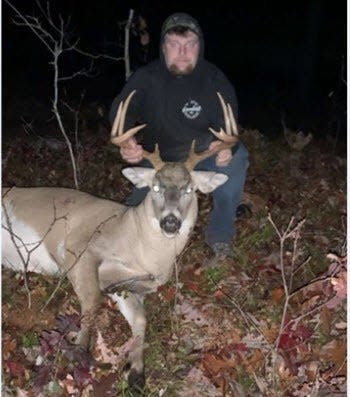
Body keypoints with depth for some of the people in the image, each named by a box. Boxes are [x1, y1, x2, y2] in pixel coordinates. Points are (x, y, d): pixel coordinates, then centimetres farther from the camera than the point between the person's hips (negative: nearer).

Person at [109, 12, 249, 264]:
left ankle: (220, 236, -17)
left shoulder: (215, 80, -16)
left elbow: (228, 125, -23)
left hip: (203, 155, -1)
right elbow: (121, 111, -30)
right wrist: (125, 143, -54)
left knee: (235, 157, -31)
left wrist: (225, 146, -49)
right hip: (157, 160, 1)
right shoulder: (147, 78, -16)